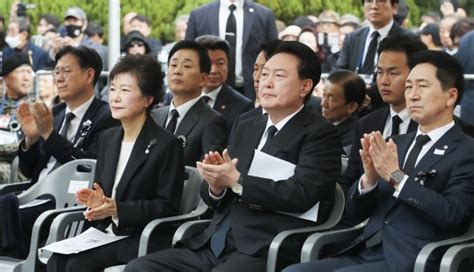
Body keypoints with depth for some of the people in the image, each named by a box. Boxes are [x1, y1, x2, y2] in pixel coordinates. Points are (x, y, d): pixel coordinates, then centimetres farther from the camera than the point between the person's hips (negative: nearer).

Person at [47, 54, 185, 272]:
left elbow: (167, 206, -11)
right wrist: (95, 200, -5)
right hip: (104, 232, 6)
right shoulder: (108, 139, 16)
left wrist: (117, 209, -19)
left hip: (141, 238, -6)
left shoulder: (167, 145, -7)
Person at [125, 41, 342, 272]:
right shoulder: (246, 129, 21)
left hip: (264, 252, -8)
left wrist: (237, 181, -14)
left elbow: (301, 194, -17)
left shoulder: (320, 134, -1)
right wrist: (216, 185, -5)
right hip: (215, 245, 8)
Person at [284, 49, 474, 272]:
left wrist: (396, 176, -16)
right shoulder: (397, 144, 22)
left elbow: (452, 214, -15)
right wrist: (369, 177, -4)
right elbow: (355, 210, 18)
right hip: (364, 254, 7)